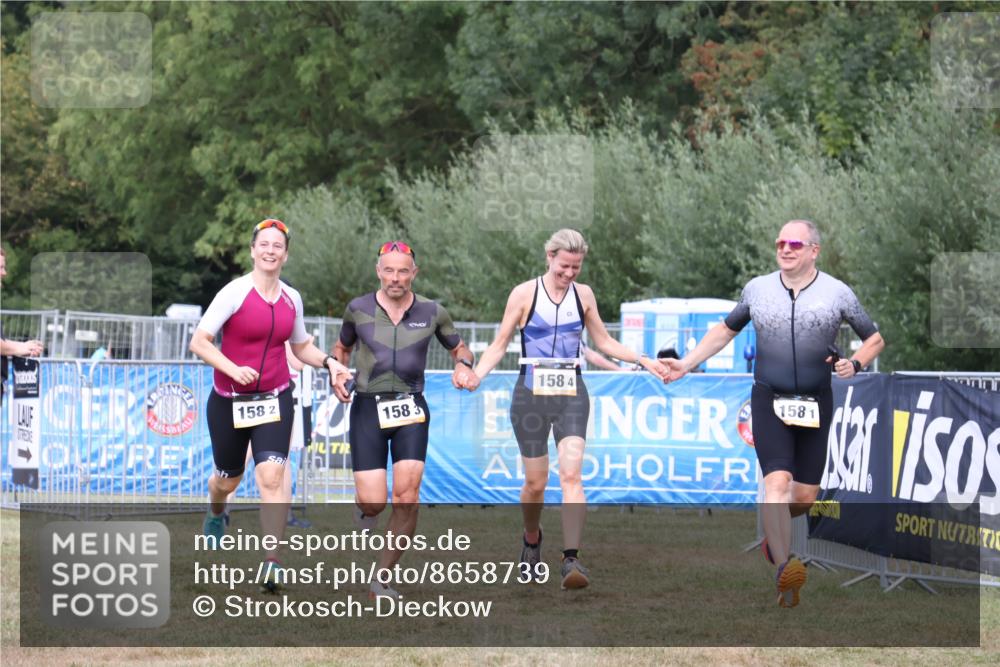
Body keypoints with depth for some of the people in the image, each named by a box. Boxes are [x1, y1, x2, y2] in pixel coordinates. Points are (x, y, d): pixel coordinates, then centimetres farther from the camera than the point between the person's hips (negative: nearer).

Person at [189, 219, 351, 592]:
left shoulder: (291, 299, 4)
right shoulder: (235, 292, -12)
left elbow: (301, 346, 19)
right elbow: (199, 342, -14)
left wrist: (328, 362, 1)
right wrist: (233, 369, -27)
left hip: (274, 400, 2)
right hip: (228, 402, -2)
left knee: (271, 477, -16)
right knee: (229, 479, 14)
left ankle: (272, 562, -18)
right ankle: (215, 515, 52)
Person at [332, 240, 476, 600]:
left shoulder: (432, 312, 2)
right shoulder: (358, 309, 1)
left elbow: (459, 348, 17)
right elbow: (341, 347, 18)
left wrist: (463, 364, -6)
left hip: (411, 409, 1)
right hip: (367, 407, -1)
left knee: (406, 495, -14)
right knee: (373, 502, -11)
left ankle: (382, 579, 1)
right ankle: (362, 507, 31)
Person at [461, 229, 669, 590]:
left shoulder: (583, 294, 7)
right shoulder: (524, 293, -2)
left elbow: (603, 341, 19)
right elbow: (500, 344, 2)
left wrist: (644, 361, 10)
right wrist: (476, 375, -14)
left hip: (571, 394, 1)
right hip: (531, 394, -1)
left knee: (571, 473, -16)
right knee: (535, 482, 5)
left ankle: (571, 558, -22)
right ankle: (532, 540, 36)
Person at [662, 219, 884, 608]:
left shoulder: (837, 293, 1)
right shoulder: (757, 289, 6)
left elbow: (874, 339, 10)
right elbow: (726, 331, 21)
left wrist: (855, 364, -10)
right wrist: (687, 364, 14)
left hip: (815, 404, 1)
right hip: (769, 400, -1)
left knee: (805, 495, 3)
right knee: (778, 481, -20)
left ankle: (774, 532, 37)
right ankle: (784, 570, -30)